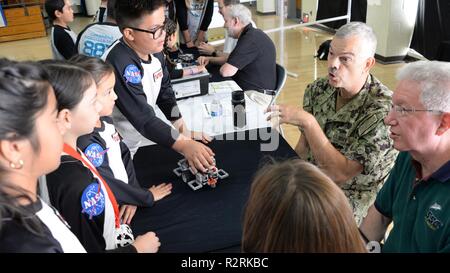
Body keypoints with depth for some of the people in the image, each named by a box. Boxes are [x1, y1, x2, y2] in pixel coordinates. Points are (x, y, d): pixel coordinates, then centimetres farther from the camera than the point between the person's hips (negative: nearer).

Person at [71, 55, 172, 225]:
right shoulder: (85, 142, -25)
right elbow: (108, 186, -20)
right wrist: (147, 197, -7)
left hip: (126, 205, 8)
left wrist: (133, 197, -4)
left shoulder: (106, 121, 3)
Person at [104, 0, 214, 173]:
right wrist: (184, 145, -39)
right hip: (121, 148, -7)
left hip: (147, 136, 7)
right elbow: (143, 118, -33)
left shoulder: (154, 49, -5)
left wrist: (185, 132, -6)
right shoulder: (119, 64, -30)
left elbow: (165, 93, 3)